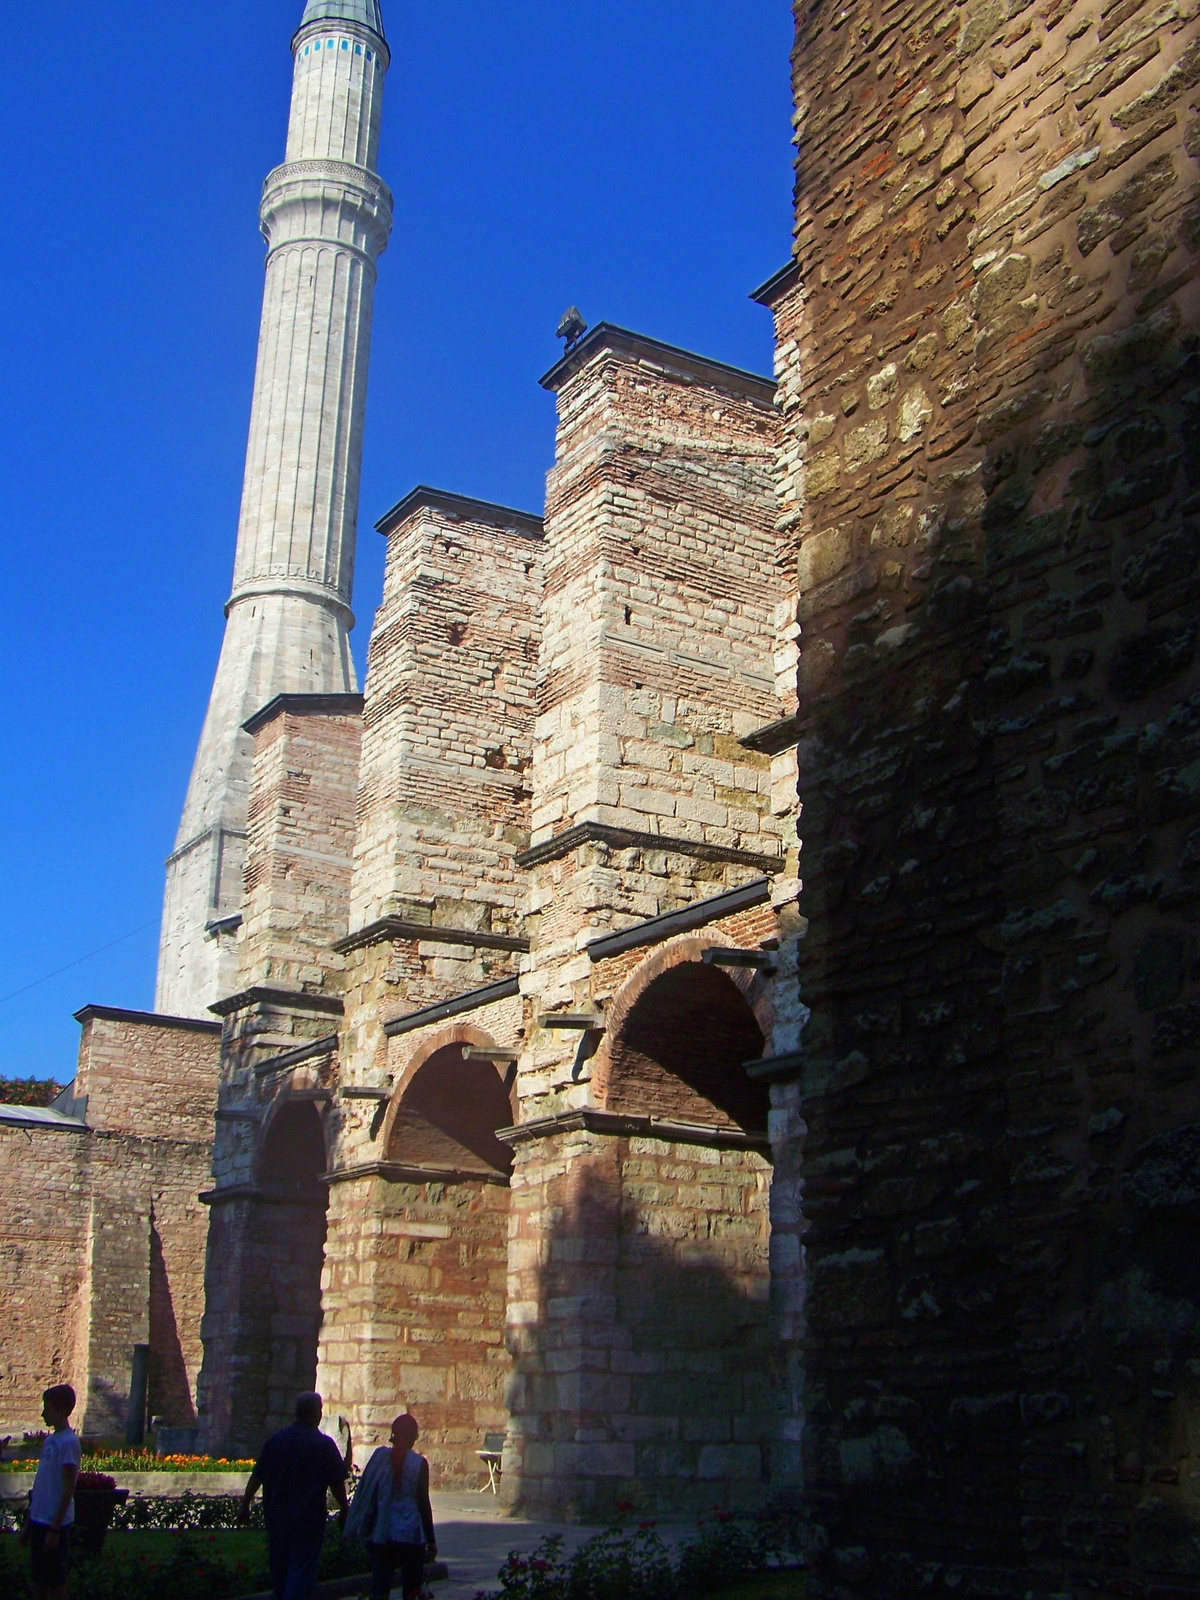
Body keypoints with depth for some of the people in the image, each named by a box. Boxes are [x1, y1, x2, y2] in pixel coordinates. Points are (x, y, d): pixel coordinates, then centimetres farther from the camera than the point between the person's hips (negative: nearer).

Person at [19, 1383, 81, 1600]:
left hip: (54, 1524, -8)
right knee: (39, 1582, 12)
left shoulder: (68, 1442, -14)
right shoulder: (50, 1440, 12)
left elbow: (69, 1489, -17)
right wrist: (28, 1524, 16)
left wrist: (55, 1529, -18)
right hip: (39, 1521, 8)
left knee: (55, 1582, 0)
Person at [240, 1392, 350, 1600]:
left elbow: (257, 1476, 4)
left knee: (279, 1569, 18)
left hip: (276, 1518, 4)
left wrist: (245, 1503, 15)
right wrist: (344, 1511, 7)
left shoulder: (275, 1439, 1)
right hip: (308, 1520, -4)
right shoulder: (324, 1444, -10)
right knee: (301, 1573, -1)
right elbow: (337, 1483, -7)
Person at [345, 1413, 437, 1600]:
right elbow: (423, 1503, -6)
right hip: (410, 1535, -2)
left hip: (380, 1534, 2)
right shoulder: (419, 1463, -8)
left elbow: (363, 1491, 3)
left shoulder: (380, 1456, 0)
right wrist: (431, 1540, 2)